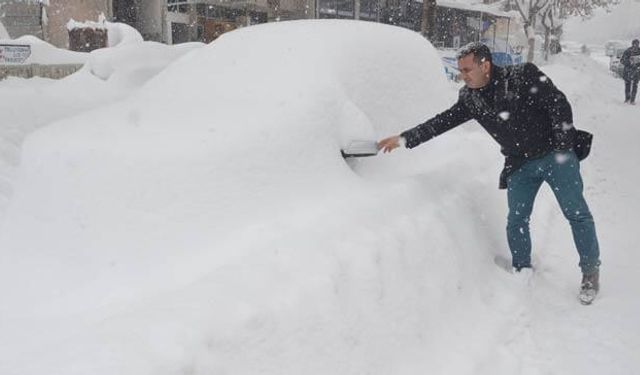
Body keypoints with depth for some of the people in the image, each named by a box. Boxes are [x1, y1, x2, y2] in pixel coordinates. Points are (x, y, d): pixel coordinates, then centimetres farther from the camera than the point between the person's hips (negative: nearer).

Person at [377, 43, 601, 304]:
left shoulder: (524, 76, -17)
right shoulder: (470, 98, -2)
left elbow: (559, 104, -15)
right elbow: (441, 122, 2)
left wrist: (563, 147, -17)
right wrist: (404, 138, -4)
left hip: (554, 156, -4)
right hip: (520, 166, 5)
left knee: (577, 213, -1)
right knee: (516, 221, 3)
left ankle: (591, 272, 13)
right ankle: (522, 272, 20)